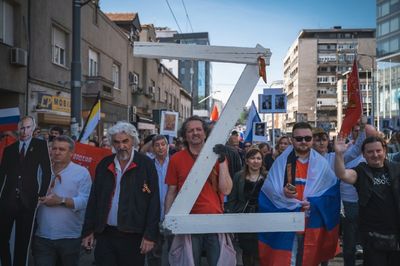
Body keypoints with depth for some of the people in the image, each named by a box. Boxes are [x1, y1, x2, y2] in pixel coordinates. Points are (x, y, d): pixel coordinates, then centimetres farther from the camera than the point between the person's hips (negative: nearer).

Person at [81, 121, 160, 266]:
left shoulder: (146, 164, -5)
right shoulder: (104, 164, 7)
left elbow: (153, 201, -7)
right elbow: (93, 199, 11)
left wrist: (150, 235, -11)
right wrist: (88, 231, 7)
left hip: (133, 236, -3)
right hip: (105, 234, 3)